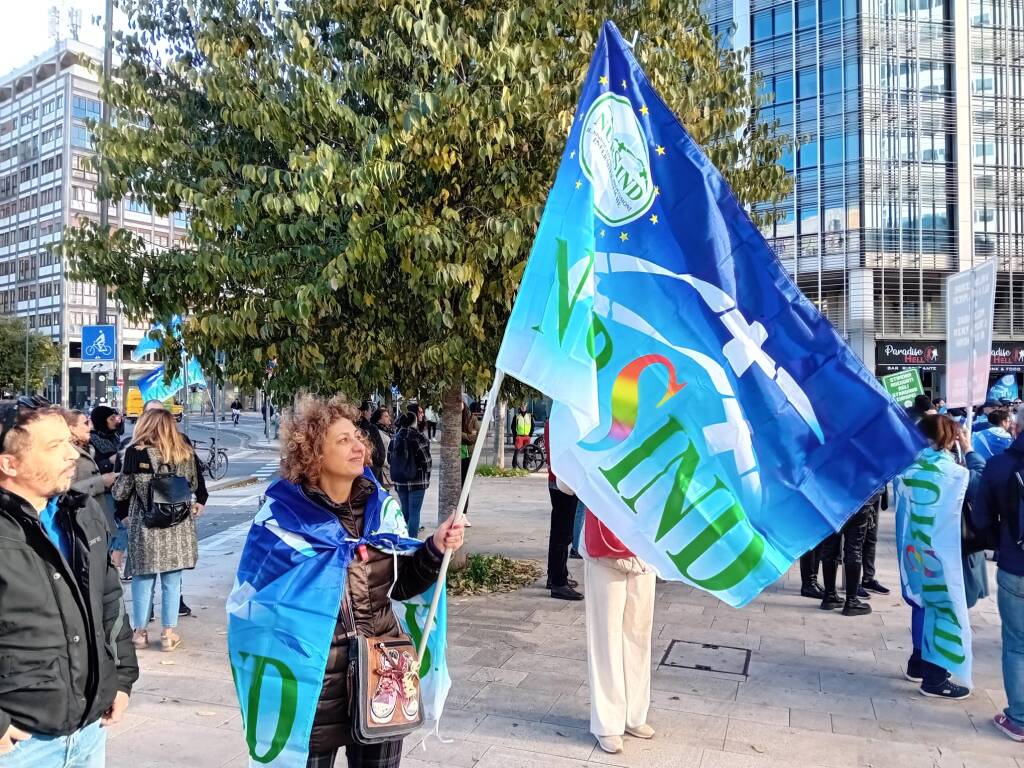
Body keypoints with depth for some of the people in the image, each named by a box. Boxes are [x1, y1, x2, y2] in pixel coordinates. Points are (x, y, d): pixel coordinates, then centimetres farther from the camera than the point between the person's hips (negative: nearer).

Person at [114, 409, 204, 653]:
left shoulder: (136, 452, -9)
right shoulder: (185, 453, 0)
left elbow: (120, 492, -4)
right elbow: (194, 486, 11)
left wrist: (116, 479, 17)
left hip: (146, 527, -2)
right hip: (177, 527, 2)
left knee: (143, 580, 11)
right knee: (171, 581, 9)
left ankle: (140, 632, 20)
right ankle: (168, 633, 15)